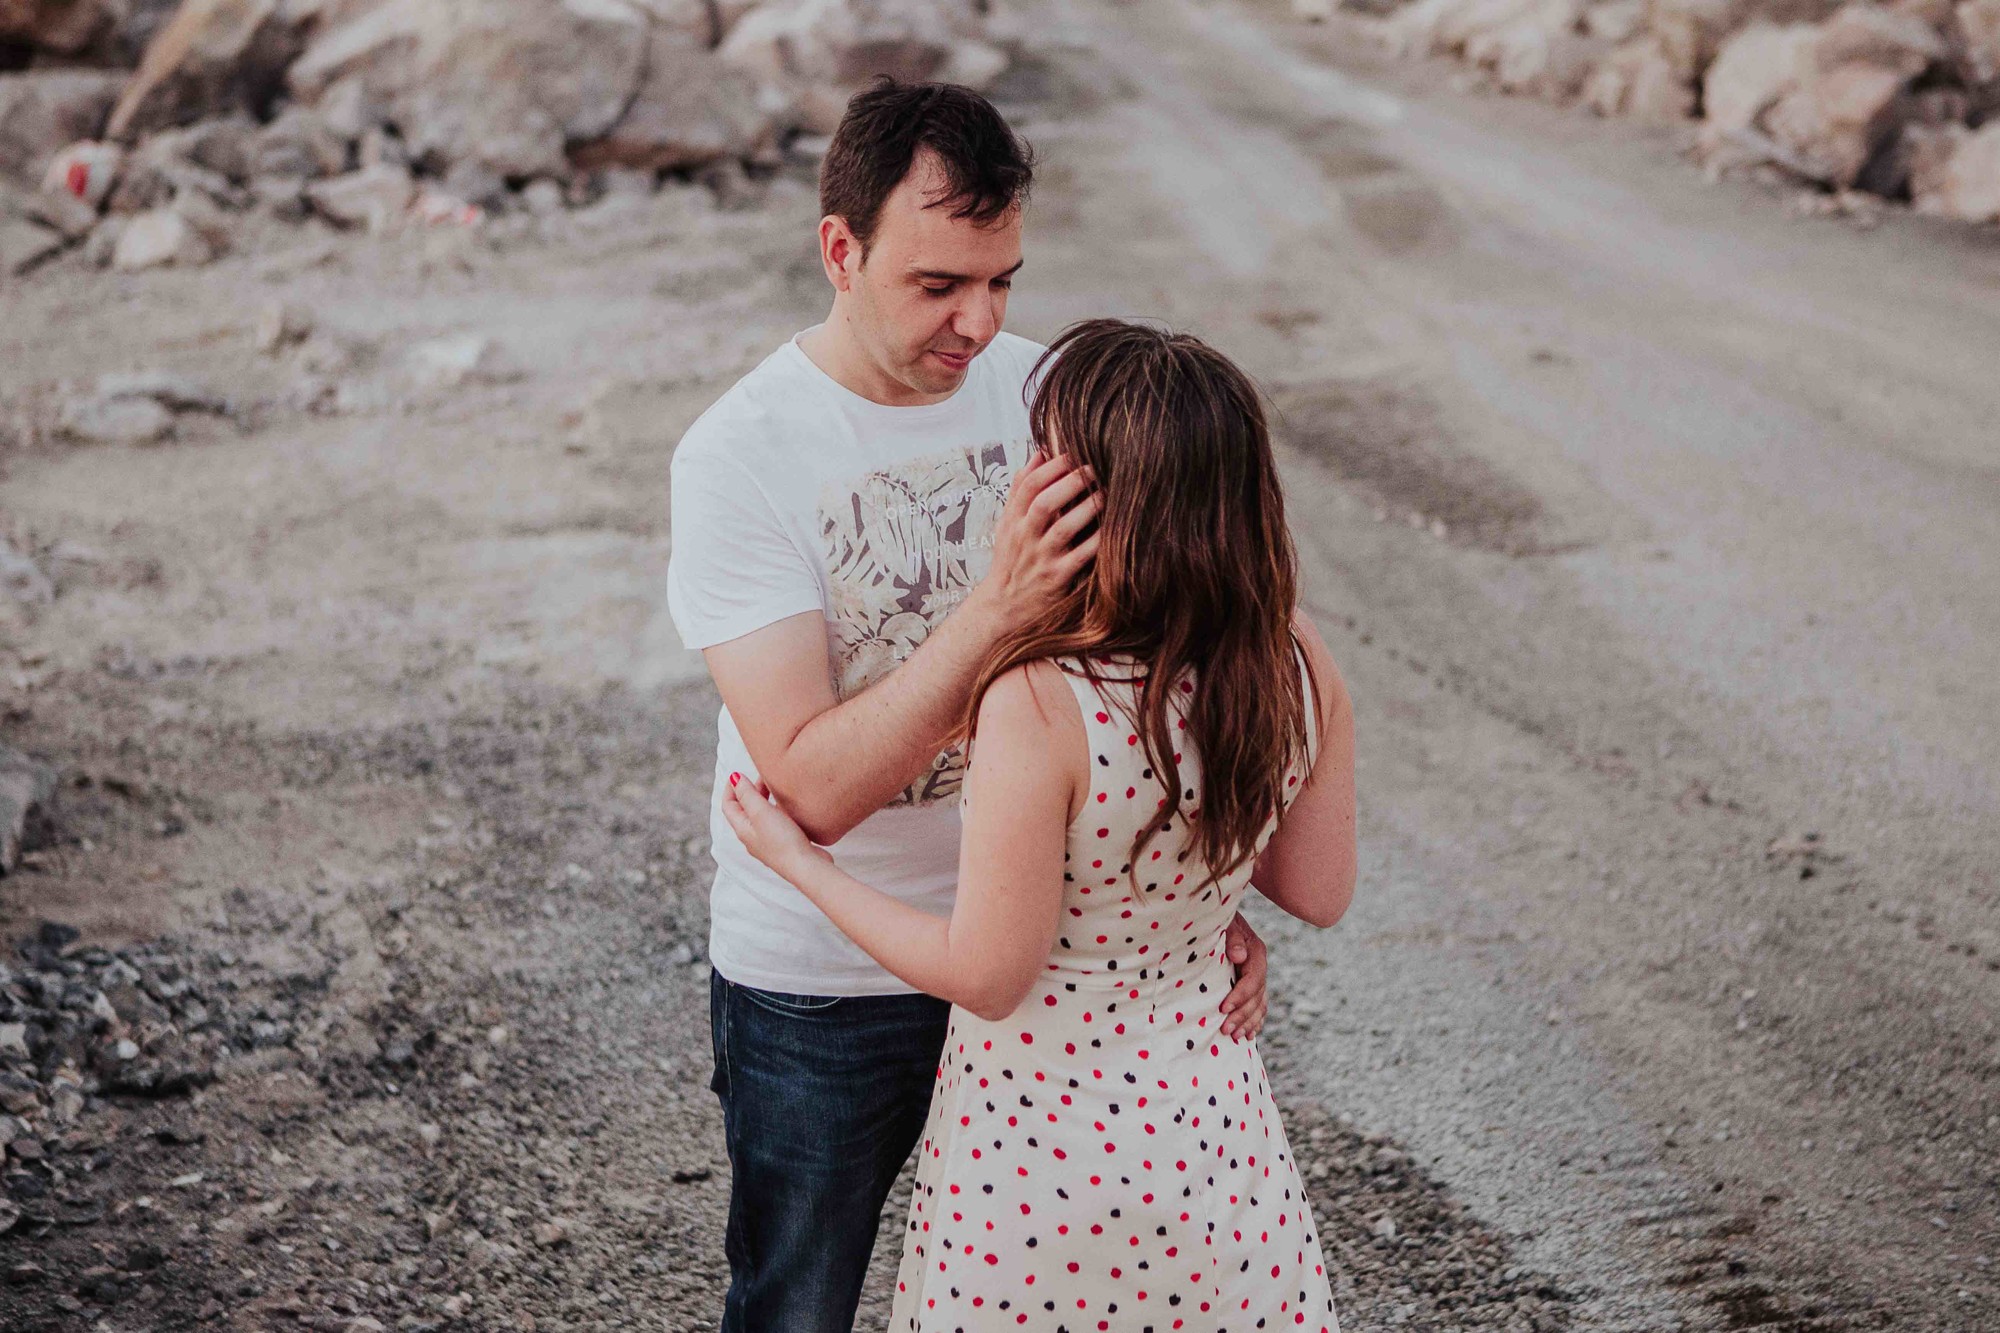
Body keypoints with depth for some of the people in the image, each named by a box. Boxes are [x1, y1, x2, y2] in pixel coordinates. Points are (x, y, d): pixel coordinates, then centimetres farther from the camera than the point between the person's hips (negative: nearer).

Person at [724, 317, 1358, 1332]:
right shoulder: (1295, 658, -12)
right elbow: (1320, 893, 0)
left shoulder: (1039, 707, -29)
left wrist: (796, 860, -8)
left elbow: (987, 974, -19)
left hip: (1045, 1135, -5)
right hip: (1214, 1121, 5)